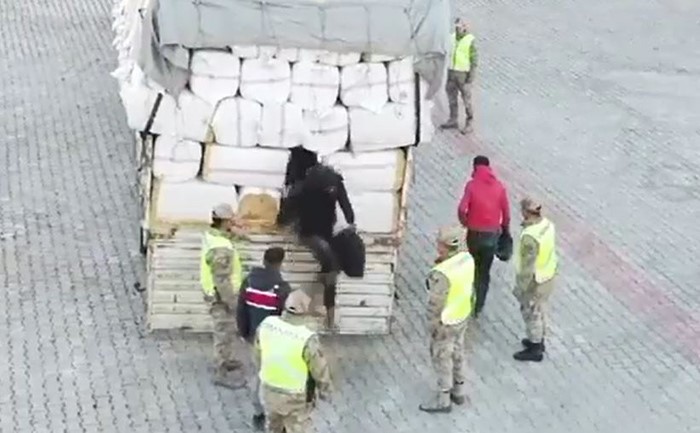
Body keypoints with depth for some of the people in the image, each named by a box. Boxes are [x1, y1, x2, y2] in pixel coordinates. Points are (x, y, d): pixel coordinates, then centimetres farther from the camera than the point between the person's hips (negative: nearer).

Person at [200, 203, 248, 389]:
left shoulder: (210, 234, -4)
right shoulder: (221, 249, -33)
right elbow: (222, 280, -29)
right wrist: (231, 302, -21)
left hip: (215, 292, 10)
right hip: (221, 296, -10)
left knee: (227, 330, 27)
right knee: (225, 334, 4)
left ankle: (227, 360, 45)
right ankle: (221, 374, 15)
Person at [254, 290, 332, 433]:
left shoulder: (266, 324, -18)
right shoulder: (307, 339, -33)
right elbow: (320, 371, -19)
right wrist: (325, 391, 1)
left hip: (268, 389, 5)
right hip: (294, 397, -5)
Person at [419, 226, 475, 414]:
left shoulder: (441, 274, -36)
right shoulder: (467, 258, -12)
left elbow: (435, 305, -25)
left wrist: (433, 327, -12)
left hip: (446, 322, -8)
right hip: (462, 315, 8)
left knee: (442, 359, 13)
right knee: (457, 353, 26)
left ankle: (443, 400, 31)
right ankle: (458, 392, 44)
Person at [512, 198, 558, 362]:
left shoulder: (530, 237, -35)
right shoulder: (548, 224, -9)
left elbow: (527, 266, -27)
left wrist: (520, 288, -16)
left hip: (534, 281, -8)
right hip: (548, 276, 8)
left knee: (531, 313, 12)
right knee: (540, 310, 26)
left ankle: (535, 350, 28)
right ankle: (538, 340, 45)